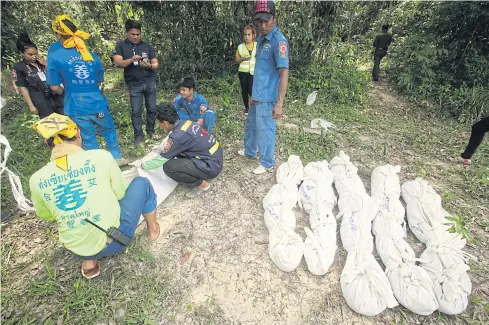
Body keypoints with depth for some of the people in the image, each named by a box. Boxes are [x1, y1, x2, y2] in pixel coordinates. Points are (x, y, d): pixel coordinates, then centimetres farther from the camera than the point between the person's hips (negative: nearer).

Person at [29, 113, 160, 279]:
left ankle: (89, 261, 20)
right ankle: (153, 230, 34)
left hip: (78, 250, 4)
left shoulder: (36, 180, -7)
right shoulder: (100, 156, -17)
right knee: (141, 183, 14)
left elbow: (47, 216, 12)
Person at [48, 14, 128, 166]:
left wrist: (66, 92, 19)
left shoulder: (54, 57, -7)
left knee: (89, 139, 11)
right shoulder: (92, 56, 3)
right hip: (97, 103, 2)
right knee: (109, 130, 22)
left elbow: (55, 87, -2)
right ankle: (117, 158, 31)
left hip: (77, 107, -2)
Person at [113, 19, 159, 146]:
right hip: (134, 85, -1)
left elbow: (156, 64, 3)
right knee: (136, 111, -1)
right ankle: (138, 136, 8)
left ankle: (150, 131, 21)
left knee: (151, 109, 6)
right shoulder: (121, 45, 2)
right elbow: (117, 63, -7)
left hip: (150, 82, 2)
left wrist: (149, 65, -20)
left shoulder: (147, 46, 5)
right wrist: (131, 60, -24)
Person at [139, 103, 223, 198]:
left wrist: (143, 166, 11)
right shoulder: (186, 123, 3)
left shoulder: (178, 136, -21)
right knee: (177, 150, 18)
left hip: (212, 166, -9)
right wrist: (160, 148, 36)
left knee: (168, 167, -15)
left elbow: (161, 160, -7)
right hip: (216, 157, 9)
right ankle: (202, 175, 18)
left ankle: (202, 184, 1)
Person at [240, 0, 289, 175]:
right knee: (251, 125, 23)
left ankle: (267, 163, 22)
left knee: (265, 131, 3)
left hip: (267, 98, -9)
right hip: (257, 95, 9)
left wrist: (279, 103, -28)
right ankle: (249, 150, 46)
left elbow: (284, 73, -23)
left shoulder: (278, 41, -18)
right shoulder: (261, 38, 9)